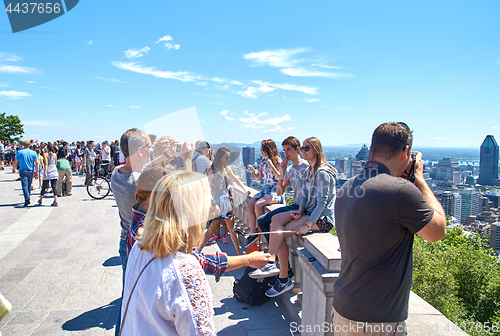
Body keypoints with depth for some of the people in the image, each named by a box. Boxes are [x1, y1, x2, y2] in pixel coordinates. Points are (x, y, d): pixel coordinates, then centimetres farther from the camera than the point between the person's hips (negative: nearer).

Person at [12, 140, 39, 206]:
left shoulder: (19, 152, -3)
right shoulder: (33, 152, 2)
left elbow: (15, 162, 0)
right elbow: (37, 163, -2)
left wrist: (13, 169, 16)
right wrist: (37, 171, 5)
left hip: (23, 171, -3)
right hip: (31, 171, 3)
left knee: (25, 185, -7)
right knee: (29, 185, 17)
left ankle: (27, 199, -19)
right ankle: (29, 197, 24)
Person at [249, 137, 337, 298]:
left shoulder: (323, 173, -16)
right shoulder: (309, 170, 15)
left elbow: (322, 202, -20)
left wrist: (307, 224, -24)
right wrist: (300, 211, -5)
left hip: (322, 218, -9)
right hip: (309, 212, 9)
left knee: (280, 232, -21)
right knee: (276, 219, -14)